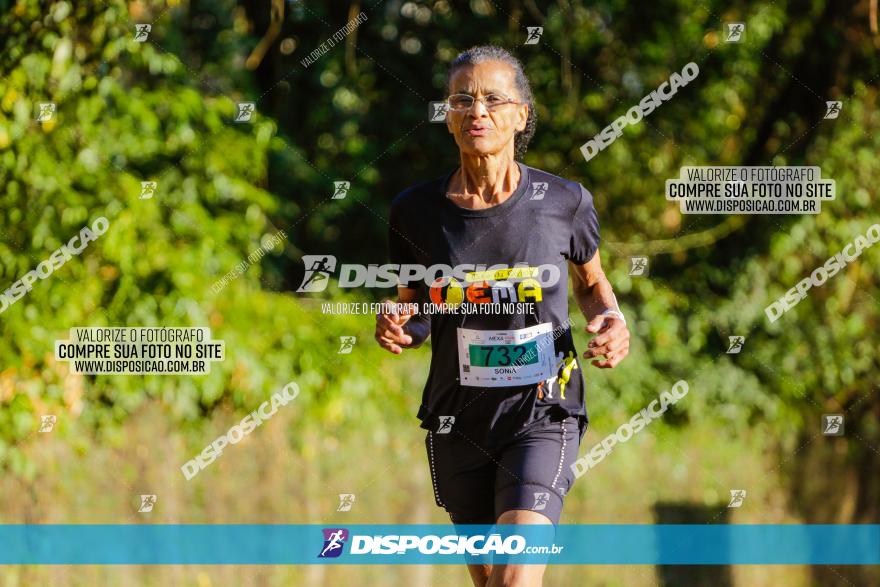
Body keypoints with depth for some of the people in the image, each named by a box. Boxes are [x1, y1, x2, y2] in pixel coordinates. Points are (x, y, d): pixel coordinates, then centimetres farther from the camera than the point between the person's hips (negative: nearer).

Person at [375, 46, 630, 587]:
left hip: (542, 416, -3)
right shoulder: (417, 212, -3)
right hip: (458, 421, 3)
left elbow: (593, 282, 14)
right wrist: (396, 329, -12)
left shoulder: (564, 202, -5)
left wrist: (612, 321, -7)